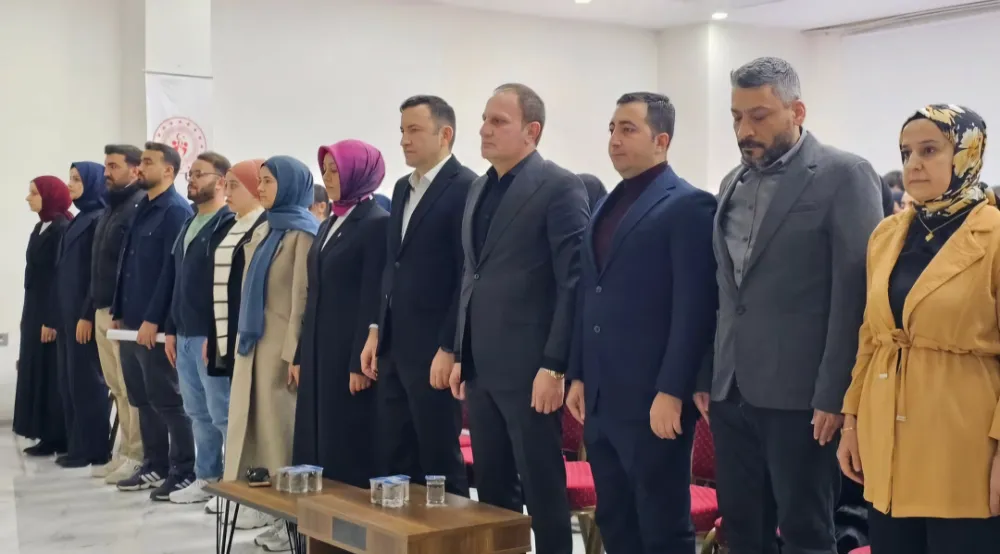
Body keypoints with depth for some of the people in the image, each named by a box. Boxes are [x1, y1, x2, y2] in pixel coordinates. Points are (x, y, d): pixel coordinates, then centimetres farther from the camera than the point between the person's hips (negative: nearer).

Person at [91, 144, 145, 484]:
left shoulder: (141, 206, -11)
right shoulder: (111, 207, 19)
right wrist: (93, 307, 18)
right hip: (104, 310, 9)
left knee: (133, 387, -3)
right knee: (118, 388, 12)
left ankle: (137, 456, 2)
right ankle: (126, 452, 19)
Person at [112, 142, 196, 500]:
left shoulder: (177, 211, -11)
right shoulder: (141, 209, 16)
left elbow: (171, 269, -18)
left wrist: (153, 319, -21)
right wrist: (119, 312, 15)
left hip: (156, 325, -9)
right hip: (132, 322, 9)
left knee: (167, 400, -2)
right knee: (142, 399, 13)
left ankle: (184, 471, 6)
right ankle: (156, 466, 23)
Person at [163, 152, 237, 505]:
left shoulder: (230, 225, -11)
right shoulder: (189, 225, 18)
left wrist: (217, 335, -22)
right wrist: (171, 329, 17)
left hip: (211, 335, -9)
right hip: (185, 334, 9)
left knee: (223, 413, -4)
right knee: (198, 413, 13)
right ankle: (206, 478, 21)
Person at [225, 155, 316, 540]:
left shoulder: (303, 232, -9)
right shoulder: (264, 230, 14)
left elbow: (303, 297, -15)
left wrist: (294, 353, -19)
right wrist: (243, 338, 13)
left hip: (281, 343, -8)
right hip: (254, 341, 8)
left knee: (282, 424, -3)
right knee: (258, 422, 9)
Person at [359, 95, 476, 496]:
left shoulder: (466, 188, -11)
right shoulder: (402, 188, 15)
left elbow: (469, 275, -16)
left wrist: (449, 348, -17)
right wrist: (378, 331, 14)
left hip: (434, 350, -8)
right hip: (394, 347, 8)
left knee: (439, 460, 1)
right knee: (393, 459, 12)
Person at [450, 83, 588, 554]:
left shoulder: (560, 187, -9)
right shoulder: (479, 189, 15)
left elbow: (574, 282, -13)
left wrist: (554, 366, -17)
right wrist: (460, 354, 15)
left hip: (528, 367, -7)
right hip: (482, 367, 7)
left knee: (543, 491, 1)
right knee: (491, 489, 13)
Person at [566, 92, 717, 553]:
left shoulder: (689, 206, -9)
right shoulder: (606, 208, 16)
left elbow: (693, 309, -15)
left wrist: (671, 392, -18)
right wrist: (579, 376, 14)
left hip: (652, 401, -8)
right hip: (601, 399, 8)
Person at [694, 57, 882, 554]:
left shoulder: (843, 176, -7)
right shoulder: (734, 183, 14)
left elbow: (855, 291, -12)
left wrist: (834, 395, -15)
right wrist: (706, 376, 14)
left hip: (798, 394, -6)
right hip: (732, 392, 7)